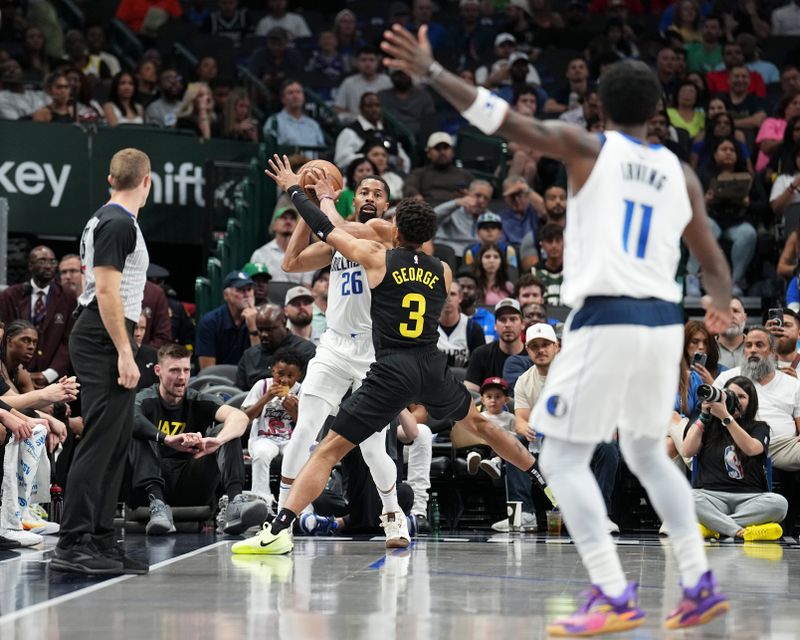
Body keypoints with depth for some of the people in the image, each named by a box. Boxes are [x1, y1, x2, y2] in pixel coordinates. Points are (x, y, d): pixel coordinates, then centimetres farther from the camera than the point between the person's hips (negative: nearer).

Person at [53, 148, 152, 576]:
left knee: (116, 443, 11)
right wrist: (124, 352, -20)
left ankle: (100, 540, 13)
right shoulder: (119, 224, -12)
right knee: (98, 441, -12)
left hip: (104, 342, 10)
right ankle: (72, 544, -14)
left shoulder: (107, 220, 18)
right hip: (105, 341, -10)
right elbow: (106, 291, -19)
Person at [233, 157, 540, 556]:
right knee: (477, 422, 32)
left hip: (392, 372, -4)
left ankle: (279, 530, -17)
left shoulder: (377, 258, 0)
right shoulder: (443, 271, 11)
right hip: (432, 366, 4)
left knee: (329, 449, -5)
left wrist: (294, 189, 24)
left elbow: (325, 230, 7)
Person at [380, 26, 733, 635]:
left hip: (604, 320, -6)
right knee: (648, 453, 24)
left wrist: (430, 70, -9)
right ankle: (701, 585, 19)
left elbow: (505, 120, -12)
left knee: (564, 459, 1)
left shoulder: (586, 147, 0)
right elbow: (715, 267, 17)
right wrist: (720, 308, 39)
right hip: (663, 323, 6)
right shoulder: (680, 174, 12)